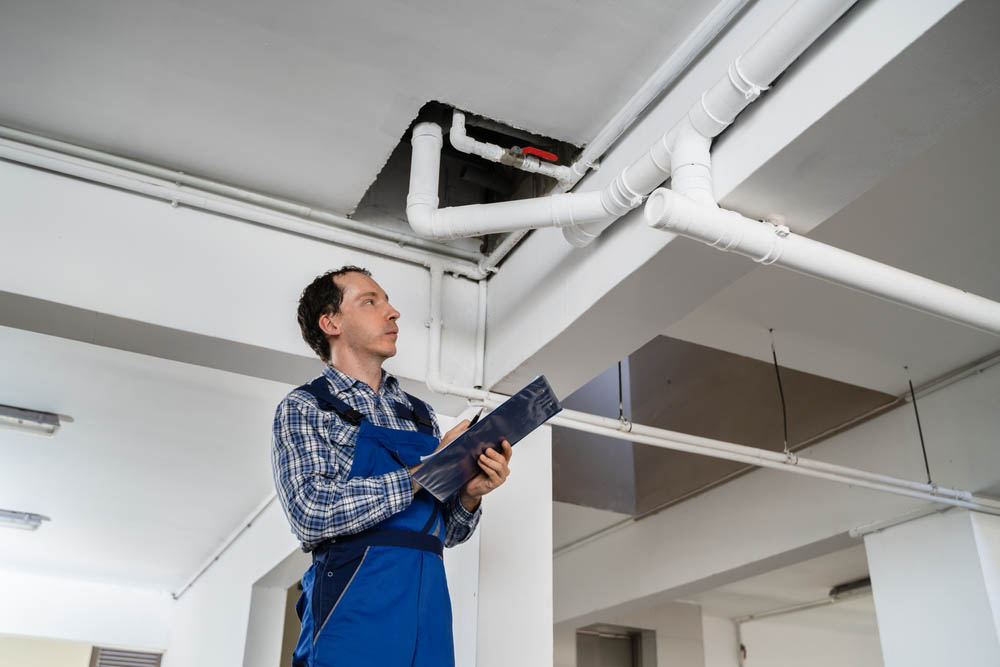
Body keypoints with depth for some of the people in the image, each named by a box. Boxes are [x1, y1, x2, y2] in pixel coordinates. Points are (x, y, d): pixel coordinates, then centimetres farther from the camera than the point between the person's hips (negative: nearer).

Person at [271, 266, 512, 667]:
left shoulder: (420, 415, 15)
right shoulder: (303, 408, 0)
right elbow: (312, 514, -17)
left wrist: (469, 497, -6)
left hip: (430, 620, 5)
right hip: (354, 615, -5)